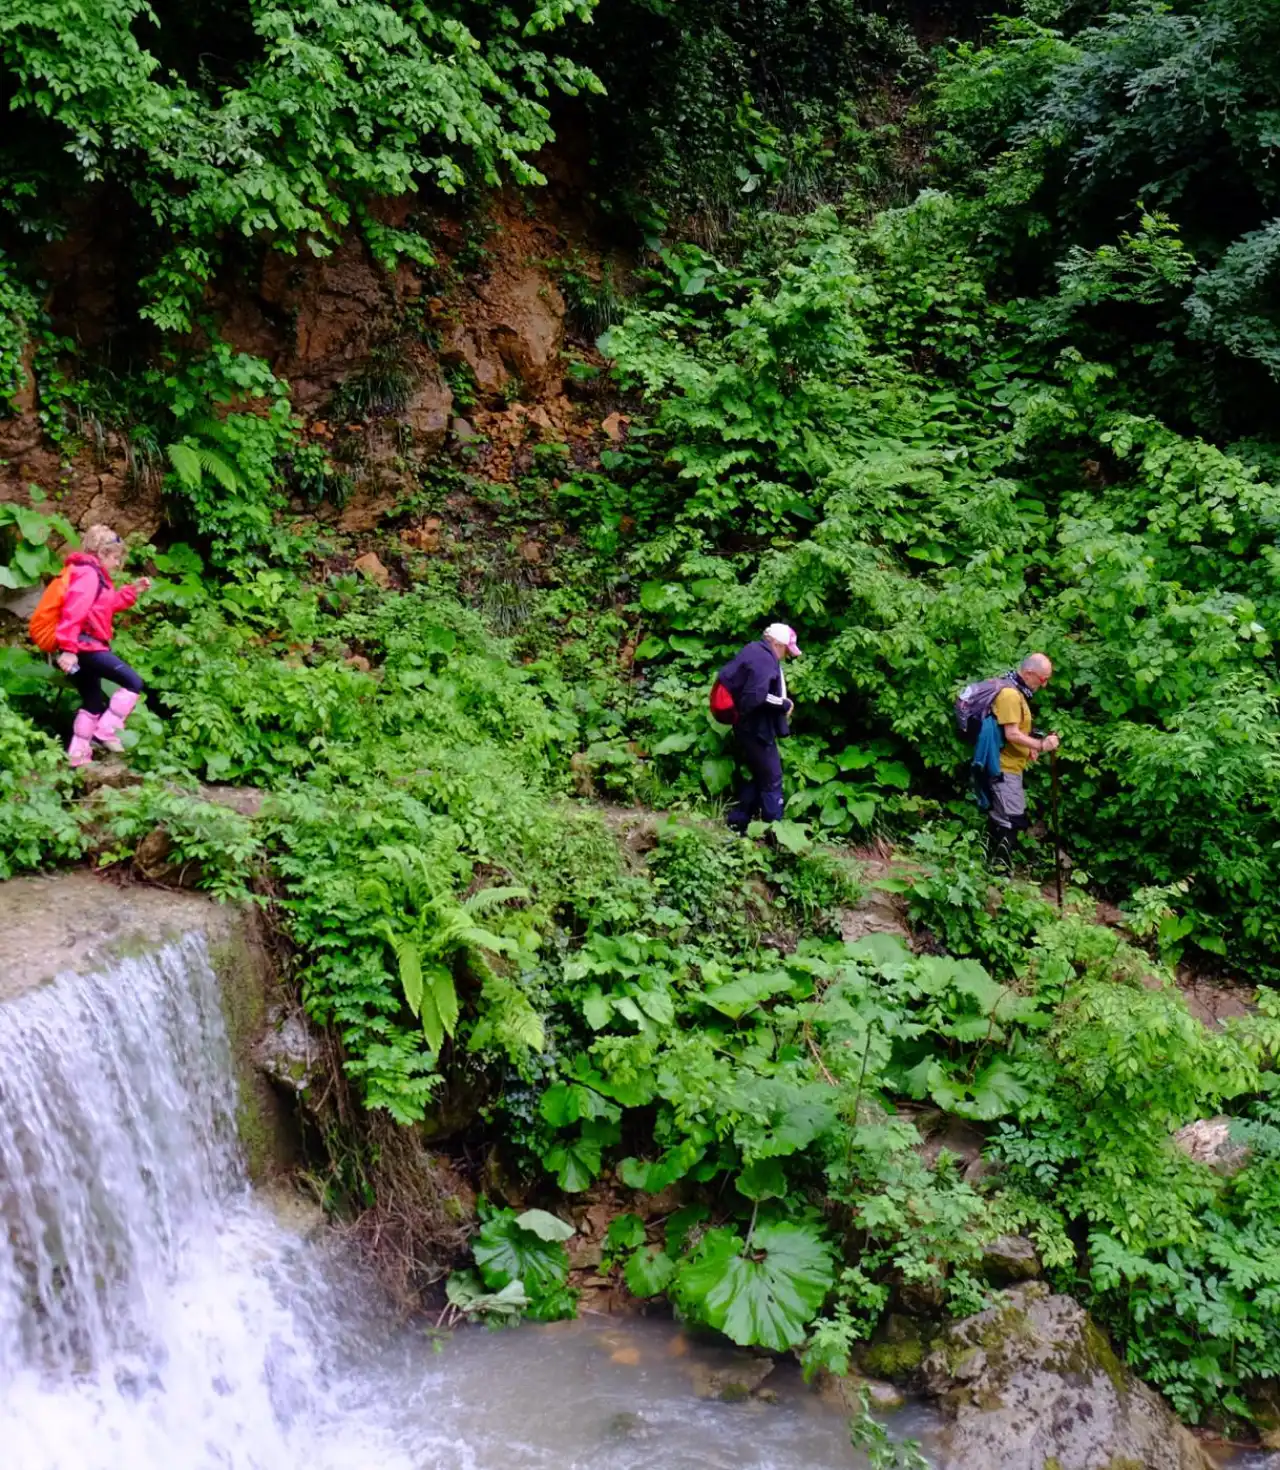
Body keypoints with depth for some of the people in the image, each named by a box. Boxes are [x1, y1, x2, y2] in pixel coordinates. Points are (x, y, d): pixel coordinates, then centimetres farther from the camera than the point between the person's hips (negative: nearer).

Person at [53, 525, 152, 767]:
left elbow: (107, 605, 29)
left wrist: (133, 591, 19)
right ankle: (105, 731, -11)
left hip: (85, 647, 11)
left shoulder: (93, 574, 22)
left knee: (93, 703, 16)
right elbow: (74, 610, -23)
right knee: (134, 682, -12)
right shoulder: (89, 574, -12)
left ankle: (78, 756, 19)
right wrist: (69, 648, -29)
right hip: (85, 646, -11)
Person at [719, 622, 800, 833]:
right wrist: (784, 705, -17)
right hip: (757, 729, -10)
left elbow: (725, 677, 13)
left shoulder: (753, 651, 10)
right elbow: (757, 696, -32)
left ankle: (737, 822, 23)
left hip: (748, 726, 10)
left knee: (758, 776, 20)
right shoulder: (766, 661, -21)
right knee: (772, 779, 0)